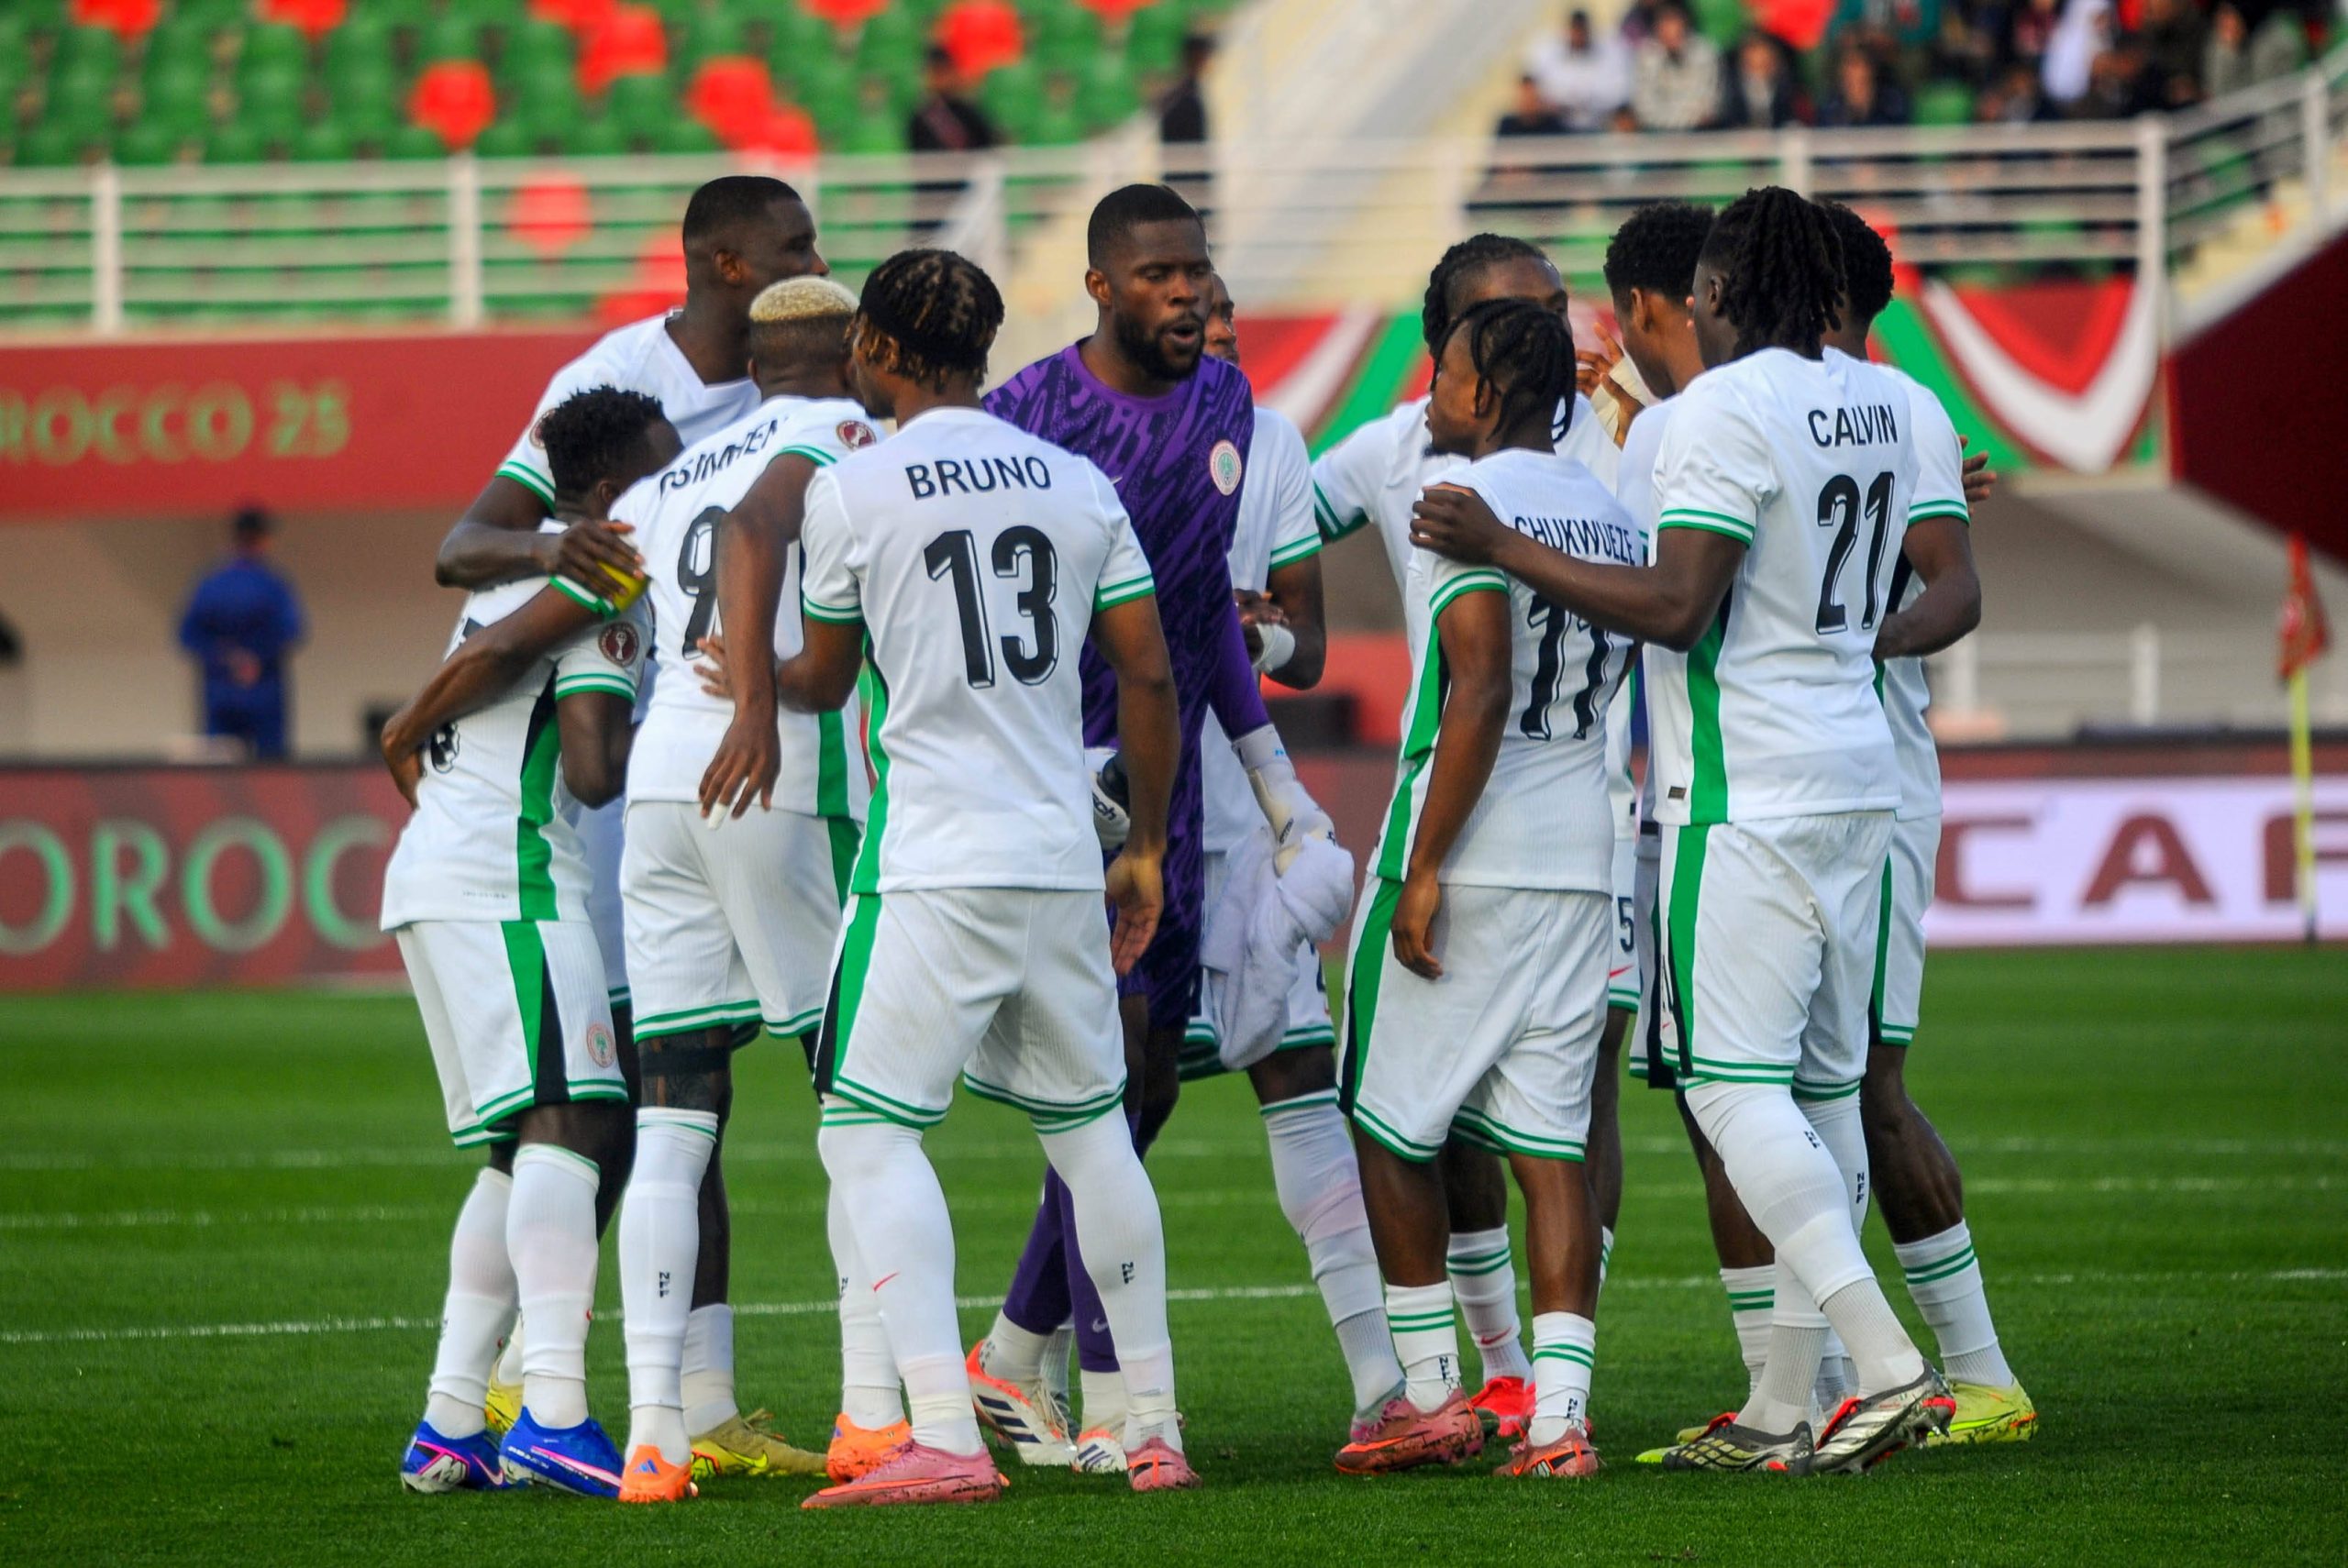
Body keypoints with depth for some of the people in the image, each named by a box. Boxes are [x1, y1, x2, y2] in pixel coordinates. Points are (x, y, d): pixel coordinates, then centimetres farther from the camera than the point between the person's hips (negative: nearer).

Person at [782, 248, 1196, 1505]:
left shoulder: (852, 491, -4)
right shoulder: (1079, 483, 8)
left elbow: (823, 683, 10)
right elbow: (1148, 675, 8)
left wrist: (751, 677, 33)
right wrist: (1146, 850, 19)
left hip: (933, 868, -5)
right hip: (1064, 862, 5)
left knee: (868, 1131, -2)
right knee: (1090, 1128, 16)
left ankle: (945, 1437, -15)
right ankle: (1155, 1431, 19)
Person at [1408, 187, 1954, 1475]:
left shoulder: (1726, 410, -14)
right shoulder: (1881, 406, 11)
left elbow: (1677, 606, -19)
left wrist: (1501, 549, -14)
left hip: (1747, 791, -8)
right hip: (1855, 778, 8)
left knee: (1736, 1085, -8)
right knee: (1823, 1086, 10)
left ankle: (1887, 1365, -19)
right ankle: (1782, 1410, 14)